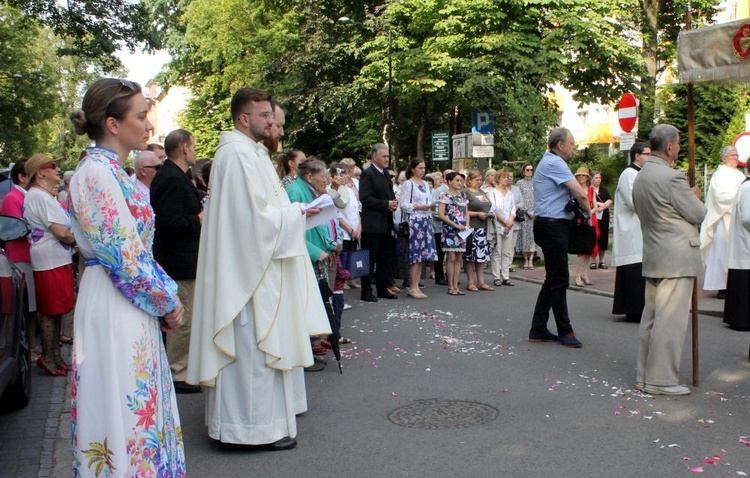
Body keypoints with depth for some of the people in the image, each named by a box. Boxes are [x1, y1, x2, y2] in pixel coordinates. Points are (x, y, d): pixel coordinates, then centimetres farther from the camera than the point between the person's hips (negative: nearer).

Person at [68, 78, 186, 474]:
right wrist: (167, 302, -9)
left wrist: (167, 298, 9)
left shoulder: (115, 171, 14)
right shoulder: (96, 172, -14)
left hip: (134, 309, 9)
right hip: (114, 306, -9)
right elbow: (122, 254, -18)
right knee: (123, 404, -1)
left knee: (140, 405, 15)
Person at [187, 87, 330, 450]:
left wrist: (295, 212, 5)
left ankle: (262, 415, 28)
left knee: (260, 342, 17)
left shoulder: (251, 151, 15)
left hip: (260, 265, 11)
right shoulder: (237, 154, -17)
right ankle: (257, 425, 6)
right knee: (255, 345, -3)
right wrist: (297, 214, -11)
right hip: (250, 268, -11)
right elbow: (255, 215, -22)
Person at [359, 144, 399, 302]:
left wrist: (393, 202, 2)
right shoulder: (367, 174, -10)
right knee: (370, 258, -2)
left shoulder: (386, 174, 16)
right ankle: (366, 291, 4)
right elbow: (365, 198, -18)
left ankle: (383, 288, 22)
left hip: (386, 223, 8)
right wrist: (386, 204, -18)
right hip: (372, 222, -8)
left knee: (385, 257, 13)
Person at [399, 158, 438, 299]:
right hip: (414, 220, -7)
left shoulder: (426, 184, 18)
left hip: (426, 220, 7)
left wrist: (431, 206, 2)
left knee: (422, 255, 5)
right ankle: (412, 288, -2)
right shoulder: (408, 184, -4)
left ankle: (416, 286, 10)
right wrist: (419, 207, -18)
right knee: (415, 254, -7)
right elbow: (404, 205, -10)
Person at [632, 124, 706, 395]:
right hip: (676, 259, -9)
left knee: (651, 318, 14)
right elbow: (698, 214, -10)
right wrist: (695, 197, 11)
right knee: (670, 321, -5)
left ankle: (644, 375, 20)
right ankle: (661, 379, -1)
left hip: (653, 258, 9)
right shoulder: (672, 177, -17)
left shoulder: (640, 177, 12)